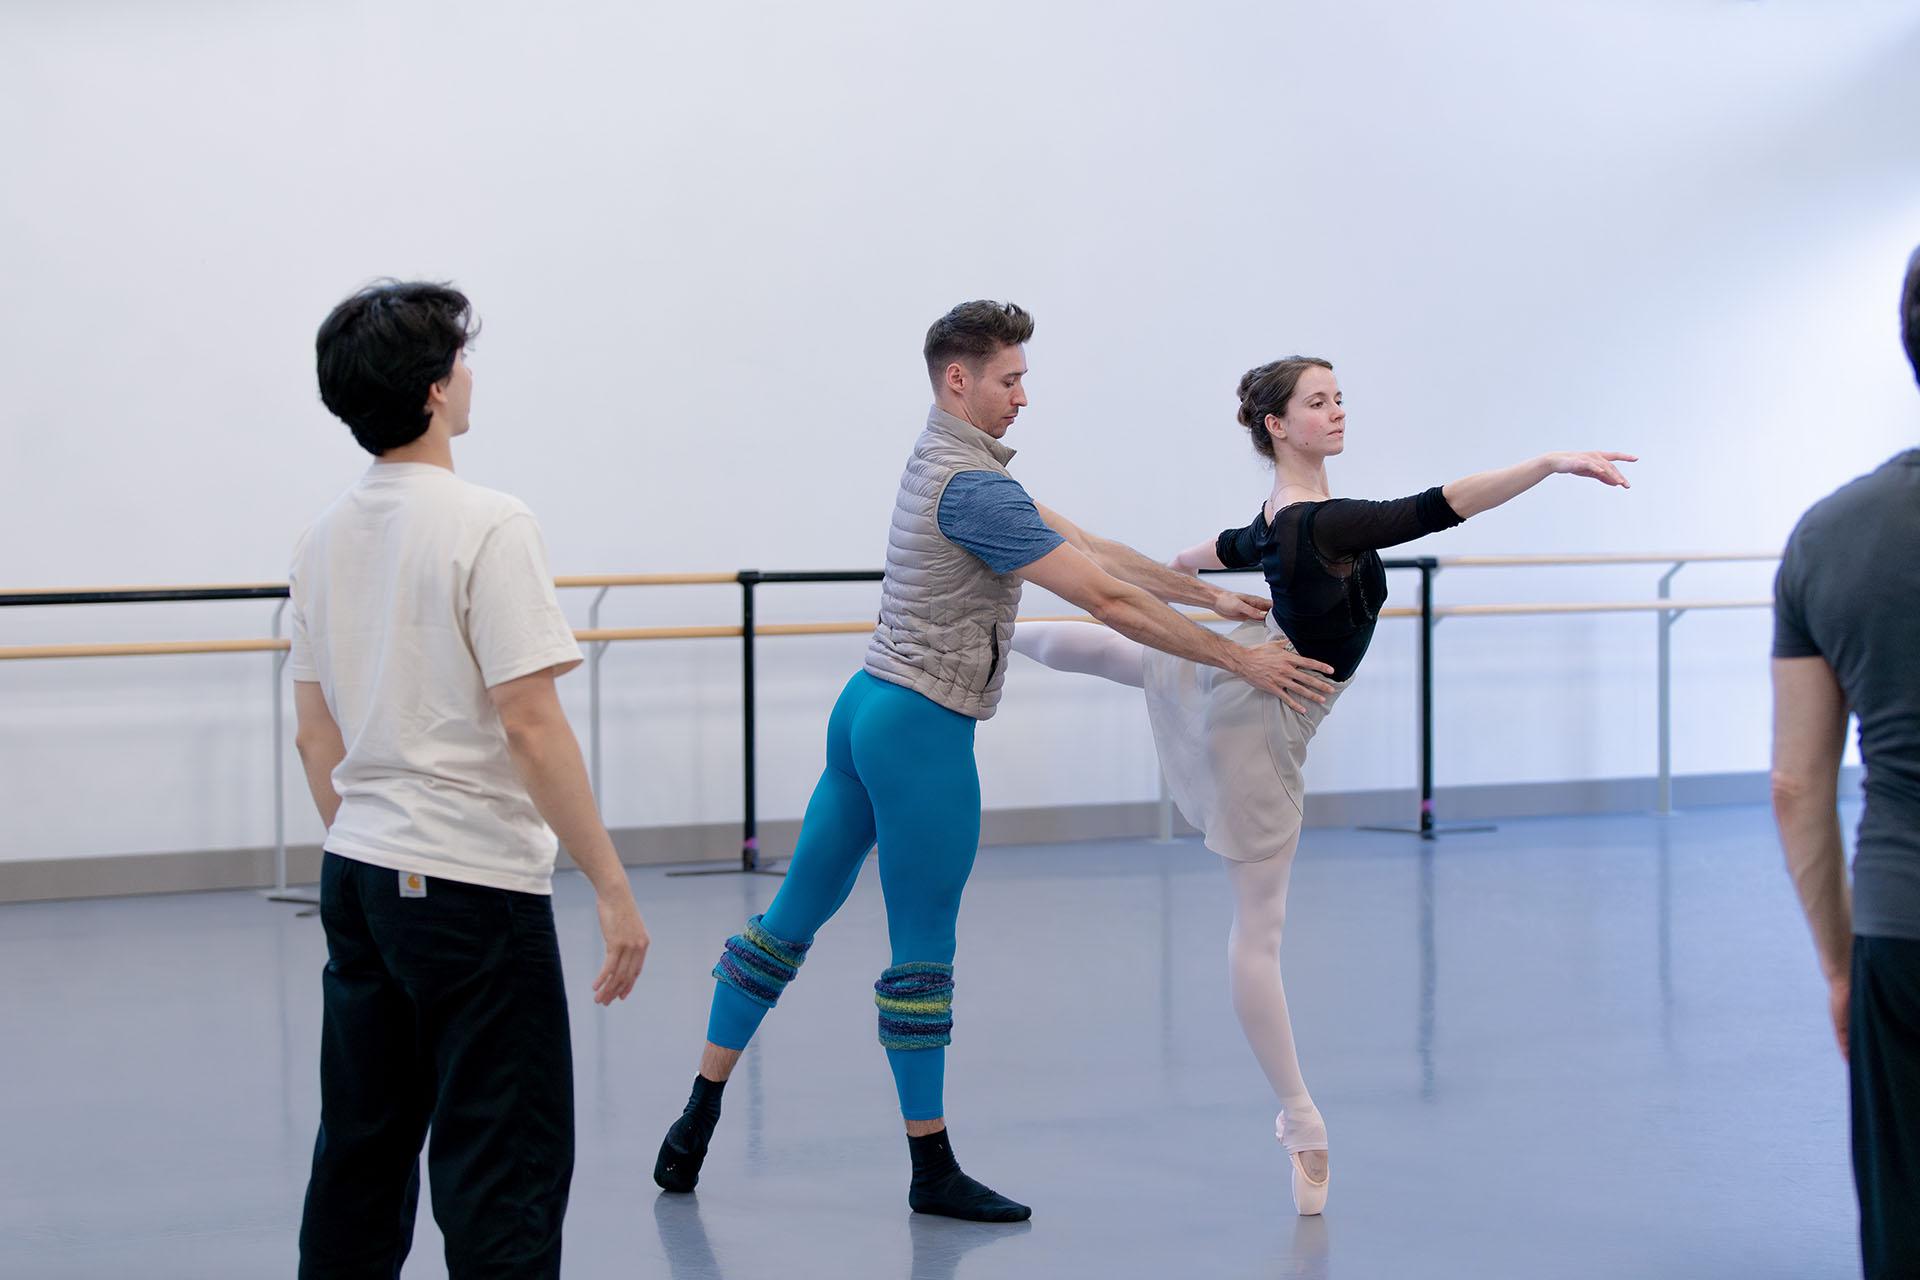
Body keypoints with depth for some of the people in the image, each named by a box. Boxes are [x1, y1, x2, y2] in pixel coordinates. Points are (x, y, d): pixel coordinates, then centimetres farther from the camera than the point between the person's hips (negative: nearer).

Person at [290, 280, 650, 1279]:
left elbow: (315, 733, 14)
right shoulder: (485, 525, -15)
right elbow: (528, 723, -19)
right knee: (502, 1171, -4)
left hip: (359, 876, 8)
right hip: (472, 884, -8)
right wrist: (612, 885, -15)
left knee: (360, 1157, 16)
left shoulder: (326, 537, 9)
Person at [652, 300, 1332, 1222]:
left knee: (795, 914, 12)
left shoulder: (945, 460, 13)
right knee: (922, 954, -1)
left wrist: (1210, 595, 14)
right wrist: (1238, 660, -14)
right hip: (923, 730, -10)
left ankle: (698, 1120, 17)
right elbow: (1107, 599, -20)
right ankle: (932, 1170, 9)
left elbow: (1087, 549, 15)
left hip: (867, 707, 10)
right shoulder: (973, 487, -18)